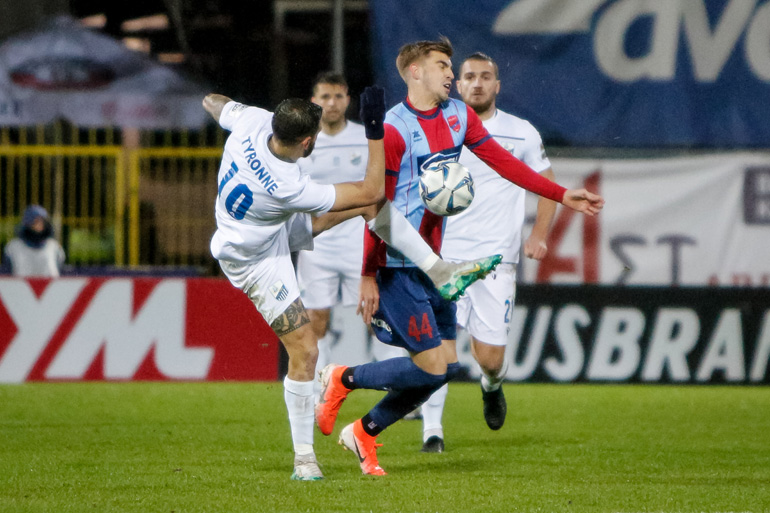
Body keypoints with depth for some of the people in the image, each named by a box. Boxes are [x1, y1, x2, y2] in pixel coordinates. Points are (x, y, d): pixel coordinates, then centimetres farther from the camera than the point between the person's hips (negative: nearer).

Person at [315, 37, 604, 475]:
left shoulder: (458, 115, 8)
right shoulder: (394, 129, -16)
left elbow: (503, 161, 13)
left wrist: (563, 196, 9)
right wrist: (368, 276, -15)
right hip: (399, 267, -8)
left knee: (446, 366, 7)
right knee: (432, 366, -10)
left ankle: (364, 433, 19)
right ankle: (343, 379, 10)